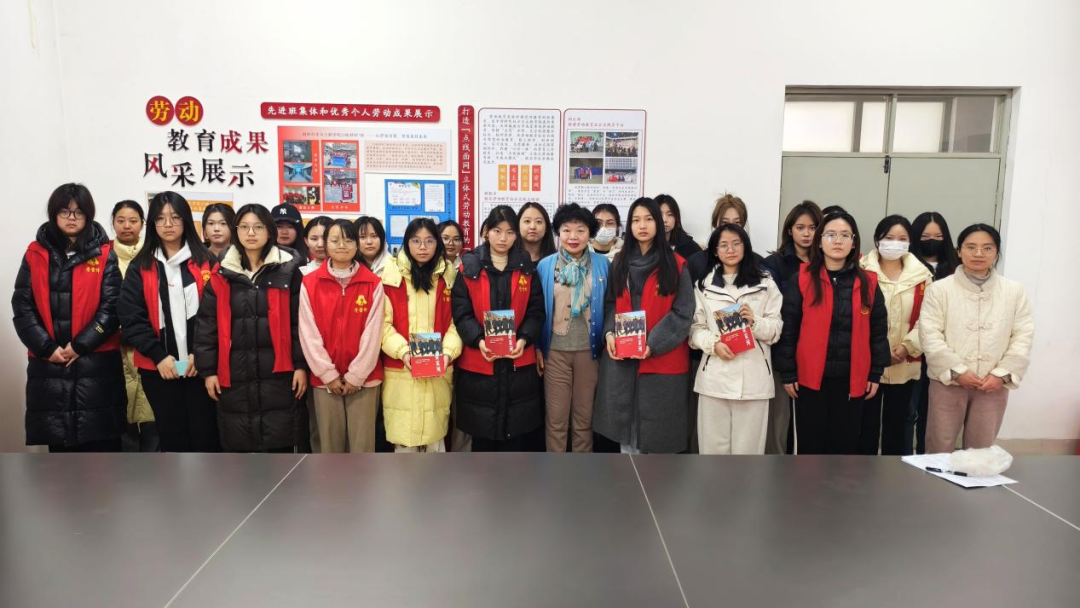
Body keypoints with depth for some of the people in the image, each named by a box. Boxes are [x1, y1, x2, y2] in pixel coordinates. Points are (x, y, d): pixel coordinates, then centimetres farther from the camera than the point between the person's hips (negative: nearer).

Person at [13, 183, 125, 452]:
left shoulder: (104, 255, 3)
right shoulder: (36, 254, 8)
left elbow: (111, 307, -4)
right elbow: (22, 306, 3)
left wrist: (80, 345, -11)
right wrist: (47, 348, -7)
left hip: (97, 362, -2)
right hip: (48, 364, 2)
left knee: (101, 441, 0)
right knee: (59, 441, 8)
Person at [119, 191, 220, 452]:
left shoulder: (206, 262, 4)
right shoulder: (141, 267, 7)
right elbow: (131, 318, -1)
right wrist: (158, 355, -10)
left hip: (200, 365, -1)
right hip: (158, 368, 1)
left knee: (206, 436, 2)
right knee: (172, 439, 9)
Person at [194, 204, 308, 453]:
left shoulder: (288, 270, 1)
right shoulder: (222, 273, 5)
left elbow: (300, 321, 0)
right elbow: (207, 324, 7)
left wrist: (301, 365, -4)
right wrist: (208, 369, 2)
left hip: (278, 372, -2)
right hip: (234, 373, 2)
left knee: (279, 443, 3)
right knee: (236, 442, 9)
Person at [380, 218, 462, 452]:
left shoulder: (448, 276, 7)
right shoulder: (392, 275, -1)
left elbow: (455, 322, 5)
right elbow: (382, 322, -5)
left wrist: (448, 351, -11)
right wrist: (403, 351, -18)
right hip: (400, 371, -2)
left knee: (435, 434, 10)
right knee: (403, 436, 1)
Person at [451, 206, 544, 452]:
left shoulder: (527, 268, 8)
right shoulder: (469, 267, 2)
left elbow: (536, 311, 3)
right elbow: (461, 313, -3)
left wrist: (524, 339, -14)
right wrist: (479, 340, -20)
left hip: (519, 362, 1)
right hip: (478, 361, -1)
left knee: (517, 432, 6)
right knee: (481, 431, 7)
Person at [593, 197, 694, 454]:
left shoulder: (676, 265, -3)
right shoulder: (620, 262, 11)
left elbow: (682, 312, -6)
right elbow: (611, 303, 12)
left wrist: (653, 344, -17)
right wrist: (609, 333, -7)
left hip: (662, 358, -3)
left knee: (657, 427, 1)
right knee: (625, 420, 9)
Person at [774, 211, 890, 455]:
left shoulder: (868, 283, 4)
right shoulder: (802, 280, -3)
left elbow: (878, 330, 8)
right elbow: (787, 329, -3)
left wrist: (875, 374, 6)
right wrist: (787, 373, -5)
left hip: (853, 380, 2)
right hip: (810, 378, -2)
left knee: (846, 446, 10)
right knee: (810, 446, 7)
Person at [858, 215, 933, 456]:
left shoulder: (922, 276, 5)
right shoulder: (863, 271, -2)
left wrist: (907, 347, -11)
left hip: (905, 365, 2)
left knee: (897, 423, 12)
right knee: (867, 422, 4)